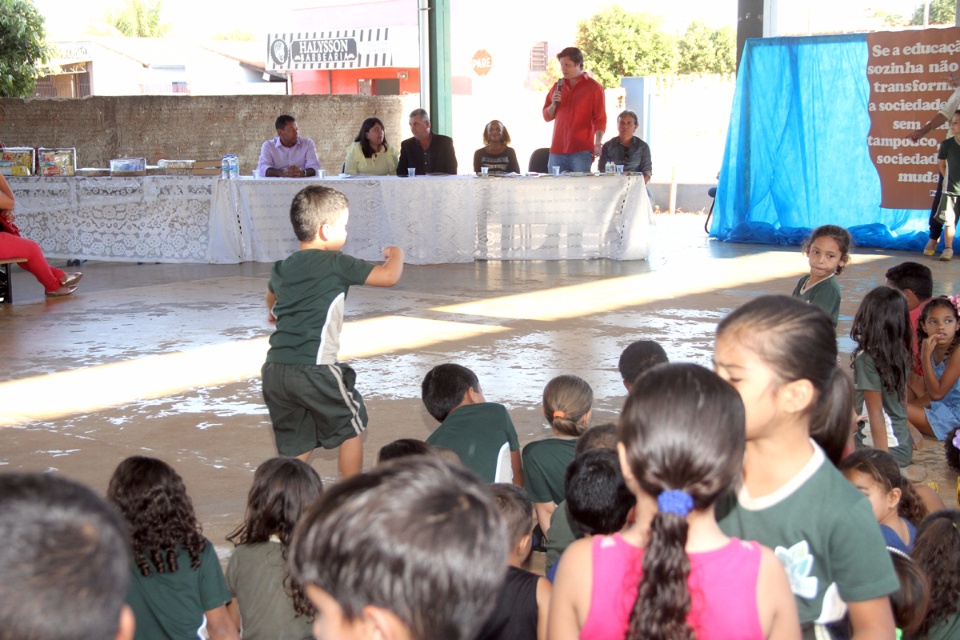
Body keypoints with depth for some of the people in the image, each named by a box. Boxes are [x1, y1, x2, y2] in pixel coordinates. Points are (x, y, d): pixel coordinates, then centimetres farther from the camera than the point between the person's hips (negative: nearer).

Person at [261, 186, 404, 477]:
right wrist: (396, 254, 14)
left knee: (295, 448, 15)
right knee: (352, 427, 15)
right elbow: (389, 276, -9)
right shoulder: (337, 264, -7)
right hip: (315, 369, -6)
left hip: (274, 370, 6)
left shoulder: (282, 268, 15)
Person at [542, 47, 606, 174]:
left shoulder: (593, 87, 2)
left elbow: (600, 119, -2)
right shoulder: (558, 87, 16)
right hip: (557, 149, 4)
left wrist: (597, 144, -13)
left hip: (581, 150, -4)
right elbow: (547, 116, 18)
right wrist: (554, 104, -3)